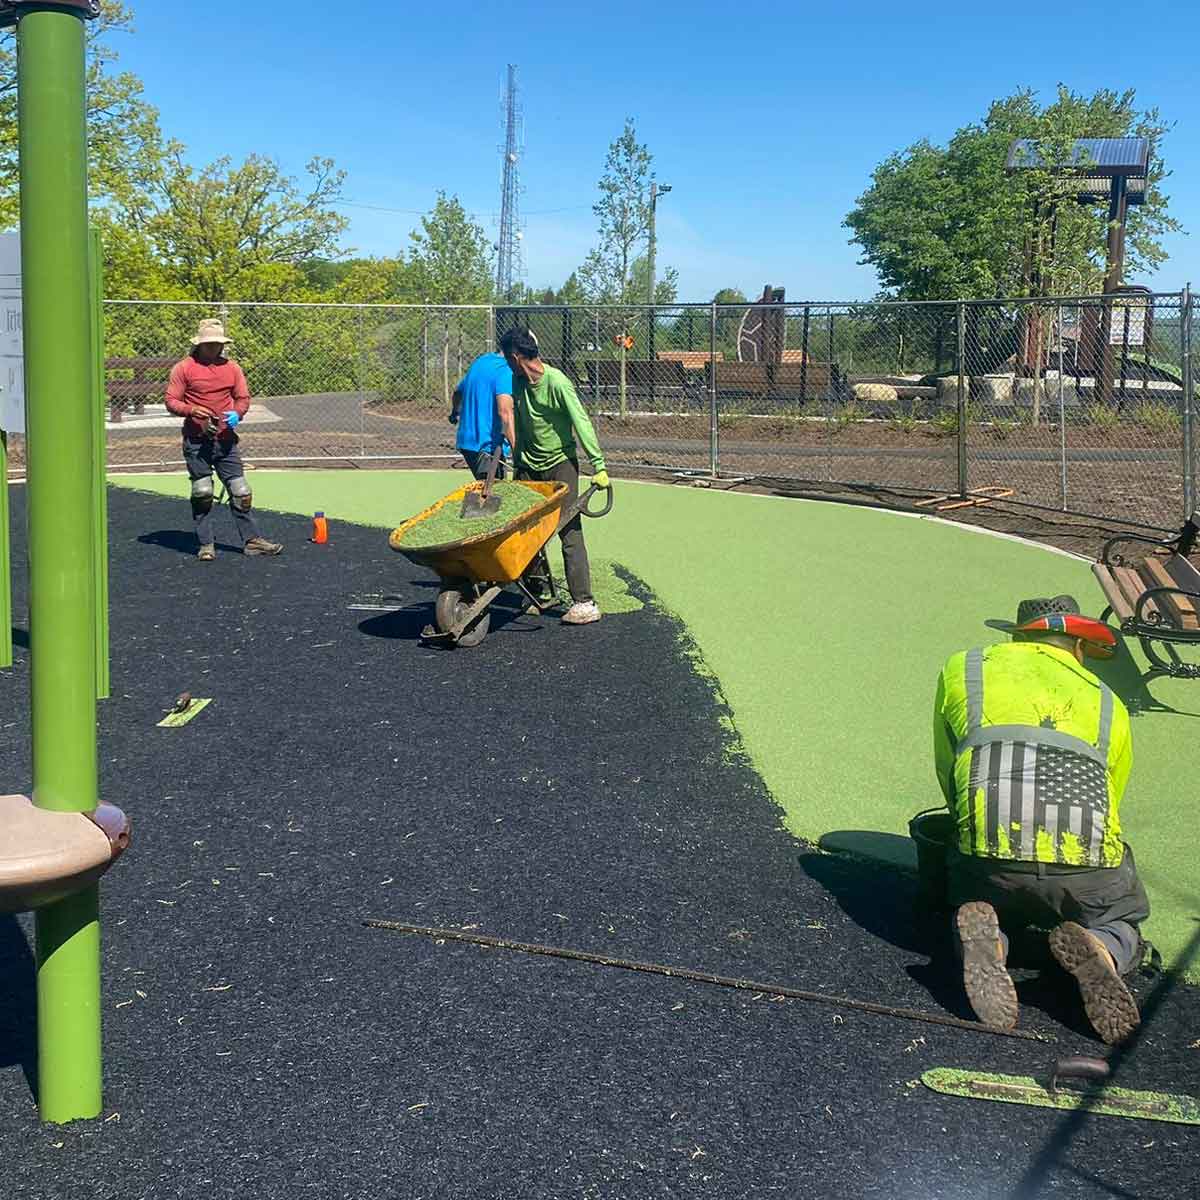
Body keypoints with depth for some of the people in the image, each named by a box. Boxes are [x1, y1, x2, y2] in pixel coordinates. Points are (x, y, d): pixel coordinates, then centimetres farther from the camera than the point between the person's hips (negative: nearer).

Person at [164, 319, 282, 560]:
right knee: (202, 493, 0)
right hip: (196, 442, -3)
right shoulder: (183, 368, 0)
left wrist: (237, 414, -10)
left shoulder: (231, 367, 10)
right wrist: (191, 410, -19)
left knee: (240, 492, 2)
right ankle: (206, 545, 9)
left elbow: (243, 398, 12)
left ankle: (251, 540, 9)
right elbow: (171, 402, -1)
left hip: (226, 439, 3)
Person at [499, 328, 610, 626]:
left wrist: (598, 467, -24)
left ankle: (584, 603, -12)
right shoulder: (518, 382, 4)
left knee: (569, 531, -11)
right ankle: (540, 589, 25)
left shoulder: (557, 383, -18)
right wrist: (517, 461, 17)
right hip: (530, 465, 7)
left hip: (560, 462, -7)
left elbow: (582, 423, -20)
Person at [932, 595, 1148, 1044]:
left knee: (981, 910, 30)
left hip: (991, 856, 0)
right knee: (1121, 927, 29)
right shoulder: (1107, 703, 25)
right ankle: (1097, 952, -6)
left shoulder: (961, 669, 23)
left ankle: (985, 940, -5)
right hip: (1088, 860, 0)